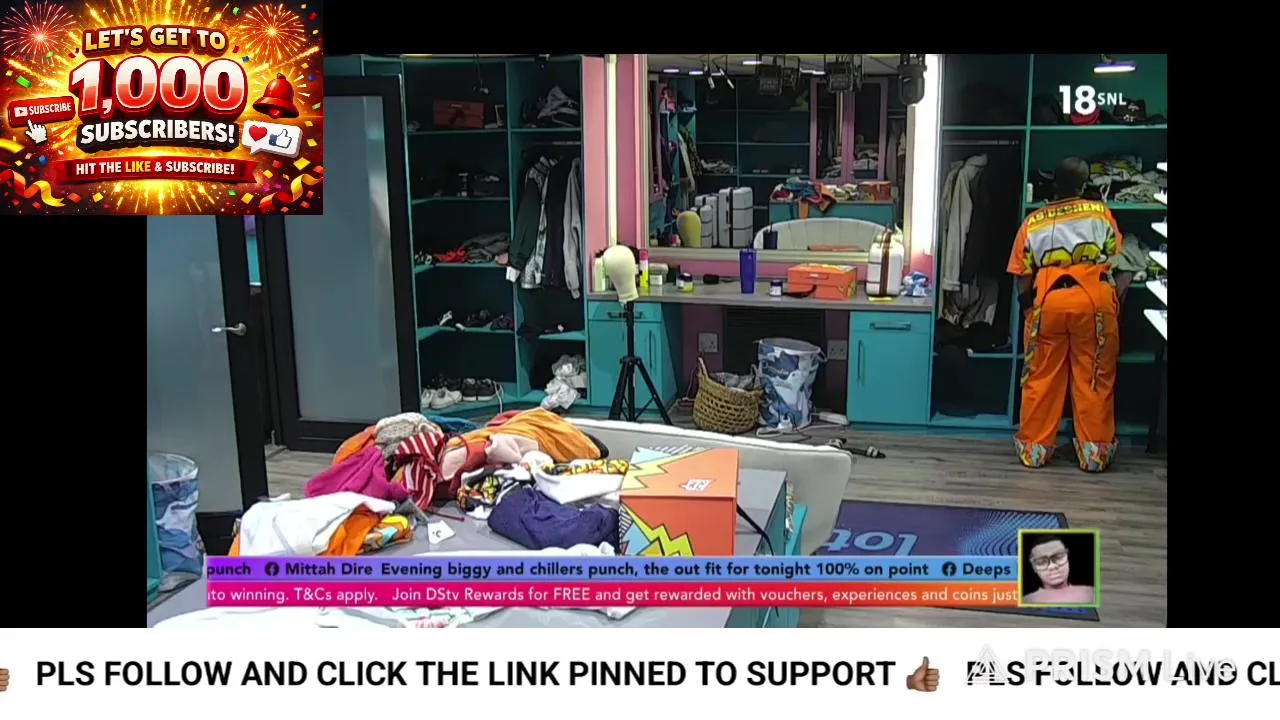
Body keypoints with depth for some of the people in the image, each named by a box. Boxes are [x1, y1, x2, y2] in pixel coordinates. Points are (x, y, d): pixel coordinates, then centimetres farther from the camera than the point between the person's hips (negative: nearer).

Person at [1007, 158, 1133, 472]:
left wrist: (1028, 305, 20)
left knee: (1041, 378, 9)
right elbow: (1119, 261, 7)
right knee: (1094, 378, 7)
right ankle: (1095, 452, 10)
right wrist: (1114, 295, 20)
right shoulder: (1099, 212, 7)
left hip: (1048, 302, 1)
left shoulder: (1033, 222, 9)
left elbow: (1023, 278, 7)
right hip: (1093, 299, -1)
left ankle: (1034, 449, 14)